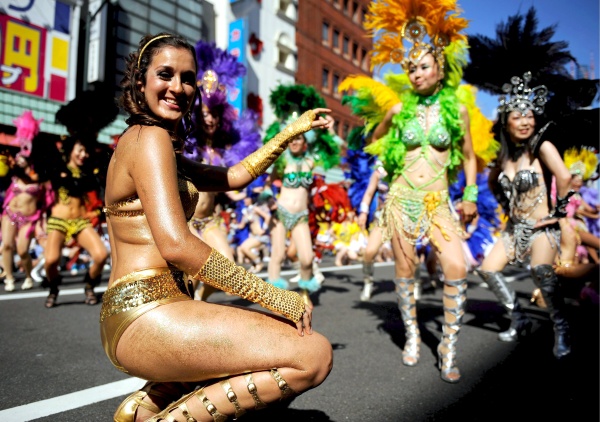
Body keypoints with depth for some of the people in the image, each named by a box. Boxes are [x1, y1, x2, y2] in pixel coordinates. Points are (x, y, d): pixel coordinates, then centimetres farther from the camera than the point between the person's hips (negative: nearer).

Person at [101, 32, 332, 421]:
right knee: (315, 354, -16)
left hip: (138, 313, 10)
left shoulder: (155, 144, 20)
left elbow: (233, 177, 24)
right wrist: (274, 296, -16)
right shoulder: (149, 137, -10)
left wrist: (292, 131, 21)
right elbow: (175, 244, -21)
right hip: (146, 313, -10)